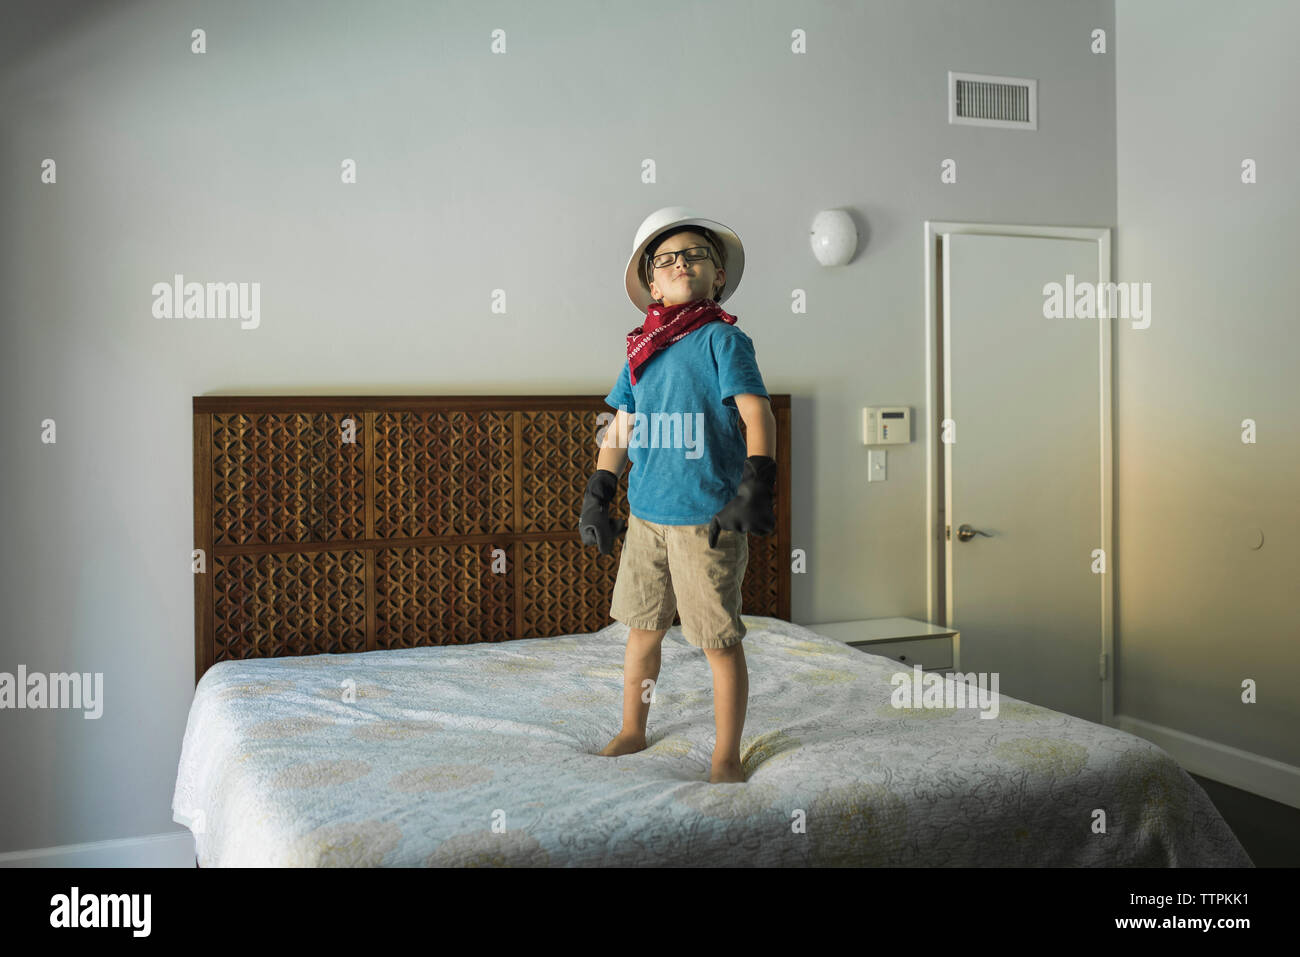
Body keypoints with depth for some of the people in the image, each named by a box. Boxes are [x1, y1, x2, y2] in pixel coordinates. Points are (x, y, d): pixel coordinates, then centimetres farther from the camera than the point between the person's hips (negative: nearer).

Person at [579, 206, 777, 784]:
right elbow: (620, 430, 17)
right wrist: (596, 496, 12)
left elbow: (757, 414, -14)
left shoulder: (722, 338, -6)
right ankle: (632, 732, 36)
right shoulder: (642, 350, 11)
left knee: (719, 641, 3)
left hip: (706, 519, -6)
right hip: (645, 515, 6)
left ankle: (726, 757, 17)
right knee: (642, 628, 18)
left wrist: (756, 487, -24)